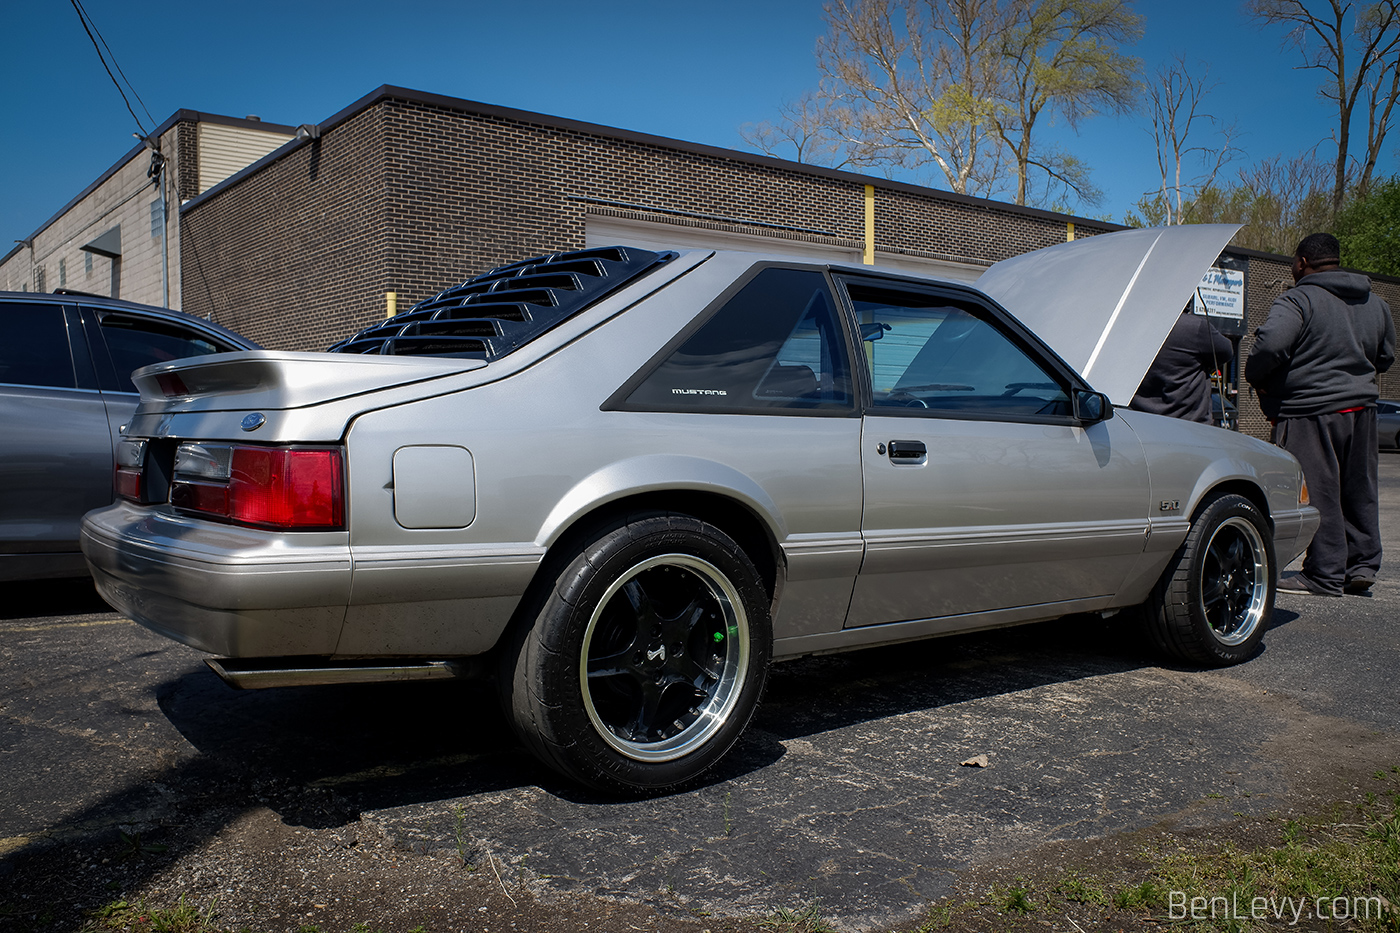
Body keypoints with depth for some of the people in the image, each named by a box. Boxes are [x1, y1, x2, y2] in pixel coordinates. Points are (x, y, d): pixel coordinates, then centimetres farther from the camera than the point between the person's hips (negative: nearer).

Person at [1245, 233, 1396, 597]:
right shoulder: (1375, 304, 14)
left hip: (1311, 412, -8)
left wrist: (1256, 379, -10)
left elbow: (1270, 344, -27)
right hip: (1362, 408, 8)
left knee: (1318, 493, -2)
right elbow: (1385, 357, 24)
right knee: (1359, 489, 15)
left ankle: (1326, 575, 3)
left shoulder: (1298, 300, -12)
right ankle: (1363, 564, 22)